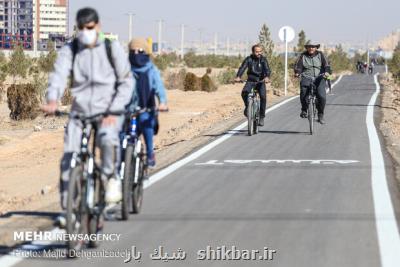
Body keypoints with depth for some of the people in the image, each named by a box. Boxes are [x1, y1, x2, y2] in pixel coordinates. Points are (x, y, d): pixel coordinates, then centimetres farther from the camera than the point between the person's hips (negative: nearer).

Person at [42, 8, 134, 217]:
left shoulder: (112, 49, -2)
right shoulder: (69, 50, 1)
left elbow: (126, 82, -2)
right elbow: (59, 75, -14)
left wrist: (114, 111, -15)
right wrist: (52, 101, -35)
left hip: (108, 111, -2)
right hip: (80, 111, 2)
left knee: (107, 139, -35)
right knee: (69, 159, -7)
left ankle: (111, 177, -8)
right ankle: (68, 210, 6)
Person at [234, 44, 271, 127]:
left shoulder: (263, 59, -6)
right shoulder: (249, 59, -5)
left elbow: (267, 69, -21)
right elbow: (242, 68, -19)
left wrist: (267, 77, -44)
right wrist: (238, 77, -38)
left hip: (260, 81, 0)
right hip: (251, 81, 0)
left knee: (263, 96, -22)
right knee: (244, 92, -29)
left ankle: (261, 117, -7)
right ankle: (247, 106, 1)